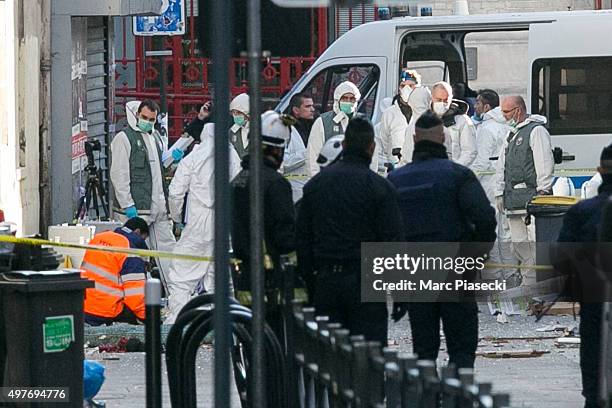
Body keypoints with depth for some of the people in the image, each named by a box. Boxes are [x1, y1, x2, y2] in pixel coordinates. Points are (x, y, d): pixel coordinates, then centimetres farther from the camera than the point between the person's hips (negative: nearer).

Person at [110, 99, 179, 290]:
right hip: (137, 208, -8)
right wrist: (128, 205, -19)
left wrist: (171, 158, 9)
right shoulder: (124, 138, -7)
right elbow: (119, 174, -13)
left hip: (158, 205, 8)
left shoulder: (154, 137, 17)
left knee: (167, 245, 9)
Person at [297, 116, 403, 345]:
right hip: (364, 282, -4)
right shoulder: (379, 187, -6)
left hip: (325, 281, 4)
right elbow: (392, 240, -7)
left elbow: (302, 238, 11)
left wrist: (310, 282, 16)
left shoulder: (315, 184, 9)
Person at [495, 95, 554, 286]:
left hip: (532, 197, -9)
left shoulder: (536, 131, -5)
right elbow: (502, 167, 26)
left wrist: (543, 191, -17)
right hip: (513, 199, 9)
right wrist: (500, 194, 19)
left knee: (535, 241, -14)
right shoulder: (511, 136, 23)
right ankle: (528, 281, 13)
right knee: (519, 244, 8)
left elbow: (545, 163, -12)